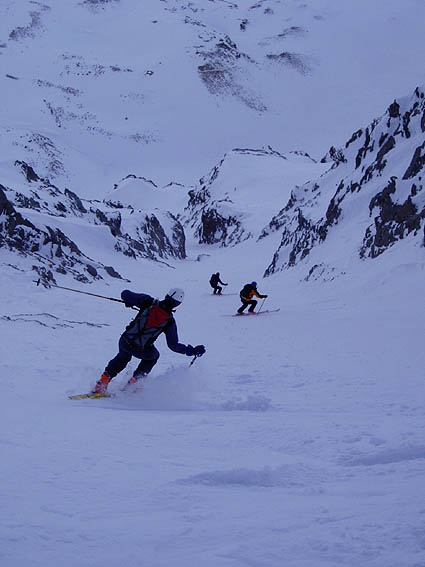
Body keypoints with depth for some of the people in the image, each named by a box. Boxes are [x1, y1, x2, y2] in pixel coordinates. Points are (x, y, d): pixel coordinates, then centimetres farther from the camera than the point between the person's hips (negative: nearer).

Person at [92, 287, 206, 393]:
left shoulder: (148, 302, -8)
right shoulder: (169, 322, -10)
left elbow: (125, 294, -5)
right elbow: (173, 345, -6)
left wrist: (128, 302, 17)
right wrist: (191, 351, 3)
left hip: (125, 342, 2)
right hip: (141, 350, -2)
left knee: (122, 358, 35)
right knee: (153, 356, 34)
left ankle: (103, 380, 28)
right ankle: (134, 381, 30)